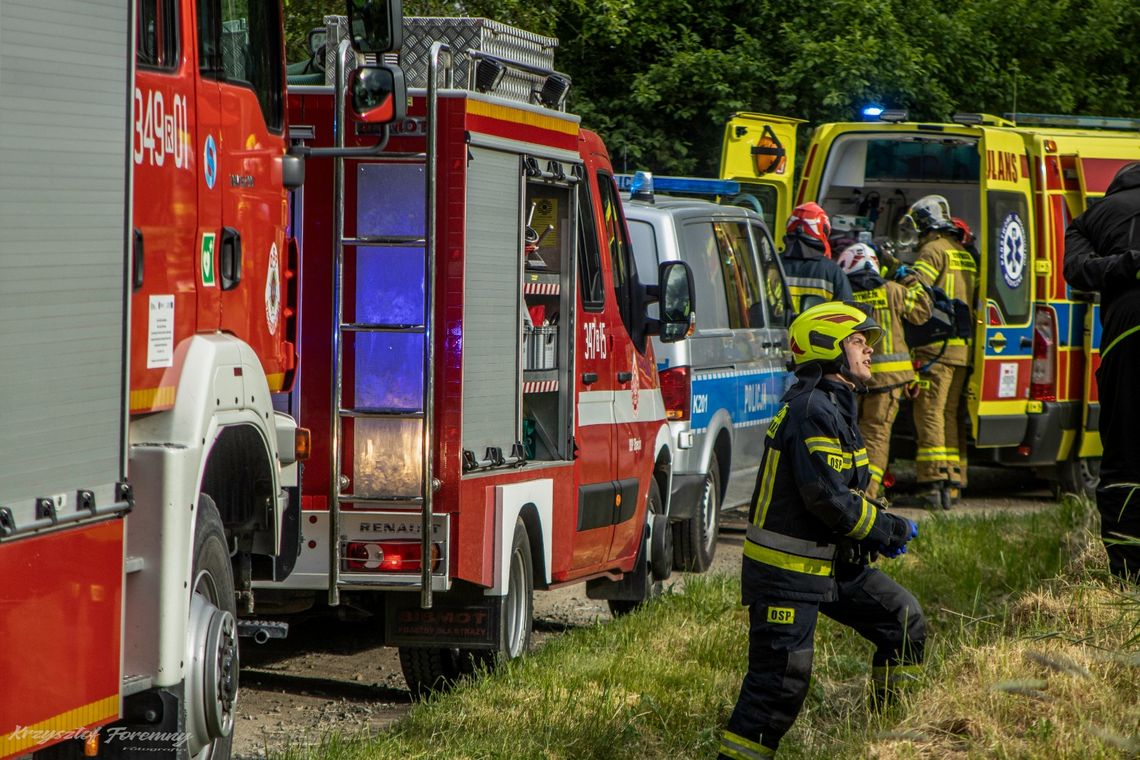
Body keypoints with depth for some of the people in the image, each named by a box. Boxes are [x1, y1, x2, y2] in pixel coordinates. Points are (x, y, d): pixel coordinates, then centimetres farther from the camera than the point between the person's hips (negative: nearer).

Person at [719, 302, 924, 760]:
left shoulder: (835, 406, 15)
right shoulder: (812, 410, -19)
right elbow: (827, 498, -25)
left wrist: (883, 529, 6)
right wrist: (891, 531, -14)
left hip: (832, 563, 10)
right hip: (786, 568, -10)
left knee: (905, 621, 11)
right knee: (782, 680, -11)